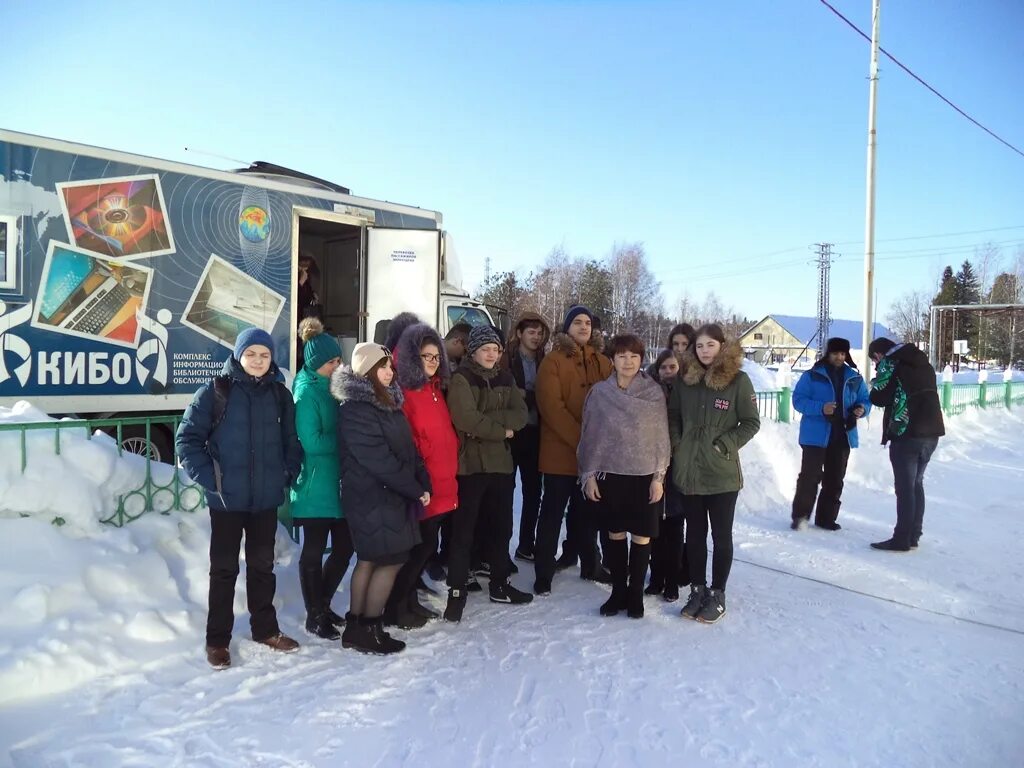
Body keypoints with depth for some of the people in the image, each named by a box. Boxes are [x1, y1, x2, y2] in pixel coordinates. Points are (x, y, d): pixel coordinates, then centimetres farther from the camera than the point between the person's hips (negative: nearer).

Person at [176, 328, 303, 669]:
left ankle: (265, 628, 31)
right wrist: (209, 479, -12)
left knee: (262, 565, 16)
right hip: (226, 499, -3)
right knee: (224, 568, 7)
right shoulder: (216, 391, -7)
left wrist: (288, 474, -1)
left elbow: (291, 441, 10)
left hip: (266, 498, 3)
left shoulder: (279, 394, 4)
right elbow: (187, 438, -6)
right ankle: (217, 639, 21)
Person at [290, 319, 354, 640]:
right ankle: (315, 616, 20)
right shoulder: (306, 392, -12)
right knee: (314, 551, 5)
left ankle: (322, 605, 31)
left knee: (344, 546, 12)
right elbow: (311, 441, -19)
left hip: (337, 482, 8)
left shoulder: (333, 387, 11)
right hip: (316, 484, -8)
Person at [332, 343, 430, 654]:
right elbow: (379, 460, -21)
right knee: (391, 560, -2)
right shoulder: (356, 409, -16)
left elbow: (407, 447, 11)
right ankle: (368, 629, 10)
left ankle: (356, 626, 24)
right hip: (373, 498, -9)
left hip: (388, 496, 9)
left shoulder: (387, 401, 12)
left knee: (370, 559, 14)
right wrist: (415, 490, -16)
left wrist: (423, 483, -1)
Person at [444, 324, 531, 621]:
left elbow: (520, 415, 0)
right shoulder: (461, 379, -6)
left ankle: (500, 585, 29)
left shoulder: (505, 379, 12)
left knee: (501, 526, 15)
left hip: (501, 462, 6)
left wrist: (486, 420, -14)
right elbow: (465, 419, -18)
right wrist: (501, 429, -9)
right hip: (470, 463, -6)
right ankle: (456, 592, 8)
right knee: (464, 530, -1)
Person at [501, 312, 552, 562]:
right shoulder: (507, 359, -4)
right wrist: (529, 398, -15)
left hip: (534, 433, 5)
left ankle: (526, 545, 25)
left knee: (533, 492, 12)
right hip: (511, 432, -5)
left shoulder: (543, 362, 11)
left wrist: (525, 396, -6)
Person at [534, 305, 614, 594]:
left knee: (587, 511, 15)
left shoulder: (603, 362, 11)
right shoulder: (553, 360, -4)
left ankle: (589, 563, 28)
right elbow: (551, 406, -13)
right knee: (553, 512, 2)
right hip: (560, 451, -4)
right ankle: (544, 573, 9)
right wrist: (580, 439, -19)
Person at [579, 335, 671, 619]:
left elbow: (661, 437, -1)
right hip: (609, 474, 1)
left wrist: (659, 476, -4)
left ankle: (635, 594, 22)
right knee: (615, 534, 9)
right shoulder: (599, 392, -1)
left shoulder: (654, 392, -2)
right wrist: (588, 475, 0)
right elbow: (589, 435, 2)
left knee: (642, 536, 6)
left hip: (645, 476, 0)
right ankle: (618, 591, 25)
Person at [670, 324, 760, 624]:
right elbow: (673, 416, 14)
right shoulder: (685, 379, 4)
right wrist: (677, 444, 2)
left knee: (721, 535, 7)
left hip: (722, 473, -3)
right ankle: (697, 590, 26)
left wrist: (725, 445, -11)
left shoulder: (738, 380, -7)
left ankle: (717, 595, 19)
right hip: (688, 470, 4)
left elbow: (751, 422, -4)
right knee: (695, 533, 13)